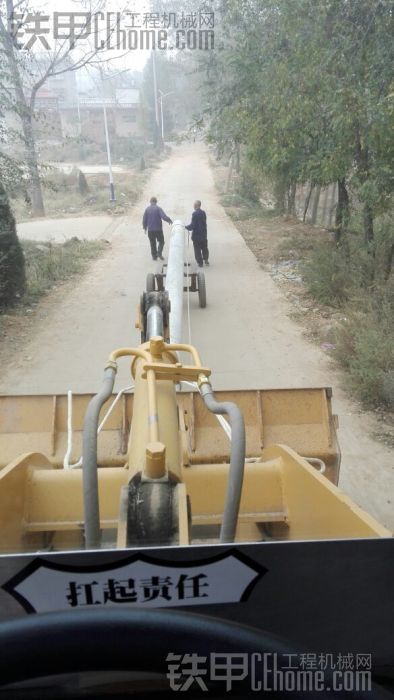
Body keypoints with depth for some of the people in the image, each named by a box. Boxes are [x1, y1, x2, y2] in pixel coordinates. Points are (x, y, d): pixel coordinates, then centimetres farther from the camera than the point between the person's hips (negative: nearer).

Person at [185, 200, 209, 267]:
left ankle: (200, 263, 11)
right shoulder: (203, 213, 0)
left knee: (197, 250, 7)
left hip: (196, 235, -6)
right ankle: (206, 260, 30)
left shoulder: (194, 214, -20)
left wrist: (186, 227, -4)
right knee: (204, 248, 21)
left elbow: (192, 226, -21)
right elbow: (204, 223, 7)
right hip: (204, 234, 6)